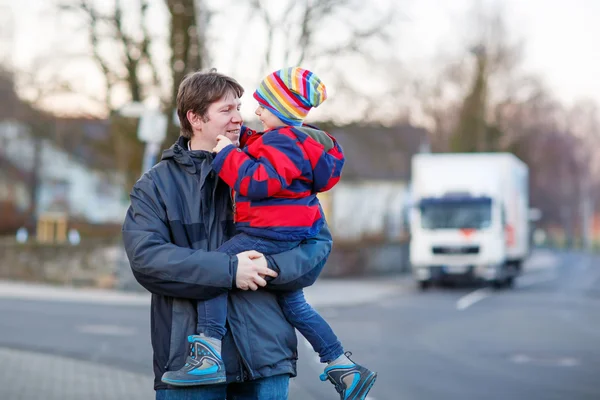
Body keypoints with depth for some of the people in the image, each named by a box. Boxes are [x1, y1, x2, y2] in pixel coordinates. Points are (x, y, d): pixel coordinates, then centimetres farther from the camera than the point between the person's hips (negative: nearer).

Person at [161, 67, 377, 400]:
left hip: (273, 235, -11)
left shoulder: (282, 142, -17)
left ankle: (208, 355, -24)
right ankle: (343, 368, 24)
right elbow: (262, 156, 32)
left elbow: (259, 181, -28)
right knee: (292, 303, 20)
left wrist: (228, 153, -20)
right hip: (291, 236, 11)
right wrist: (244, 137, 16)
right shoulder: (294, 138, 17)